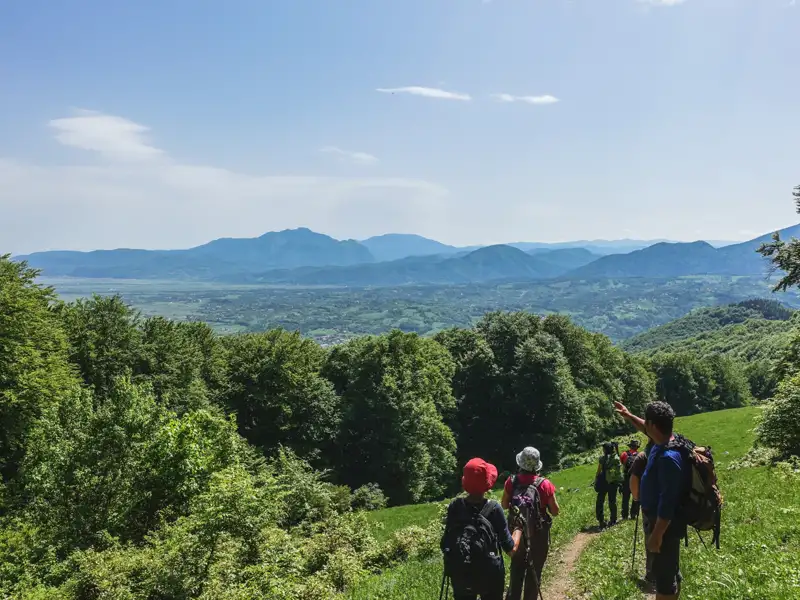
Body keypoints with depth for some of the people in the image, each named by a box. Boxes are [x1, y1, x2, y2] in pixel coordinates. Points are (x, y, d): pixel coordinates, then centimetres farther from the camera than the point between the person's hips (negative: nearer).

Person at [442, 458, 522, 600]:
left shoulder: (454, 506, -8)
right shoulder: (494, 509, -16)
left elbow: (445, 544, 0)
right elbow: (511, 550, -13)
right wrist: (519, 528, 2)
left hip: (460, 576, 3)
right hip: (490, 576, -2)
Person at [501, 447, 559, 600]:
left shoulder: (512, 482, -10)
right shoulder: (544, 484, -17)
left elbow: (504, 505, 2)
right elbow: (555, 512, -9)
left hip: (517, 532, 2)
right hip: (538, 535, -2)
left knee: (516, 571, 20)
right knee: (534, 573, 14)